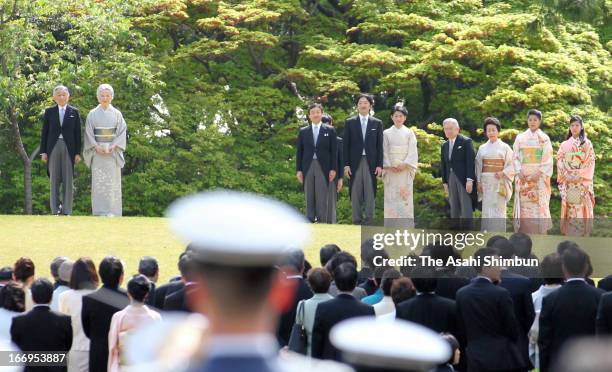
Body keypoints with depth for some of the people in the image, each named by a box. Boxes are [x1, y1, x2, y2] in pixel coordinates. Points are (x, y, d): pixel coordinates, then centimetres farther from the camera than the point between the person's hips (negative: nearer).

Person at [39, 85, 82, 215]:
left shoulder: (74, 112, 6)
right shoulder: (49, 112, 7)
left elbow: (77, 133, 5)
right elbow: (44, 132, 6)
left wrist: (78, 152, -1)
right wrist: (43, 151, 0)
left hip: (69, 148, 0)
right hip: (53, 148, 0)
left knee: (68, 180, 0)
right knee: (54, 180, 1)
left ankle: (67, 211, 2)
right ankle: (55, 210, 4)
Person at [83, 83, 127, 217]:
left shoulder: (116, 114, 7)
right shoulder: (92, 114, 6)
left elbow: (122, 132, 4)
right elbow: (89, 133, 3)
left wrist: (113, 146, -10)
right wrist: (96, 147, -11)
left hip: (113, 151, 1)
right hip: (98, 151, -1)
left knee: (112, 180, -3)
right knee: (98, 181, -5)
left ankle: (111, 211, -3)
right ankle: (99, 211, -6)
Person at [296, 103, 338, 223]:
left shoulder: (330, 130, 7)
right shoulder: (303, 131, 12)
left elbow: (334, 151, 4)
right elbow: (299, 152, 10)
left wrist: (333, 169, -4)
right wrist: (299, 170, 2)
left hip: (323, 168, -2)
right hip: (308, 168, 2)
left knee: (322, 198, -5)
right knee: (309, 199, 1)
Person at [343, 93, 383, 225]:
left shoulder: (377, 123, 9)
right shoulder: (349, 122, 8)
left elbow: (379, 146, 7)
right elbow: (346, 145, 5)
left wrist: (379, 165, -1)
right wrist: (346, 165, -3)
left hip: (371, 163, 0)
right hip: (355, 162, 0)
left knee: (370, 193, -2)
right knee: (355, 194, -1)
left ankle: (369, 222, 0)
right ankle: (357, 221, 2)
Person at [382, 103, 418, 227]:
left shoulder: (409, 133, 8)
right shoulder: (386, 133, 9)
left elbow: (412, 152, 1)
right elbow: (384, 152, 5)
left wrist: (404, 165, -11)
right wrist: (389, 166, -8)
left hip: (405, 170, -1)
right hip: (390, 171, 1)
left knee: (405, 197, -5)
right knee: (390, 199, -3)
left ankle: (406, 226, -6)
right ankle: (391, 228, -3)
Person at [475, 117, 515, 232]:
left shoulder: (504, 147, 2)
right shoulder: (482, 148, 11)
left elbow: (512, 164, 0)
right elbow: (478, 166, 12)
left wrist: (503, 173, -15)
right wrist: (478, 182, 3)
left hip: (499, 182, -3)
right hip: (486, 182, 3)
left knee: (498, 209, -5)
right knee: (487, 209, 1)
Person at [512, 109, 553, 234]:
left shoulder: (544, 139, 5)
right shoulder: (520, 138, 12)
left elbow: (547, 160, -1)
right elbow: (516, 157, 9)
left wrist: (538, 173, -13)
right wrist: (519, 171, -7)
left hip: (539, 178, -2)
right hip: (523, 178, 2)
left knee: (539, 206, -7)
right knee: (524, 207, -3)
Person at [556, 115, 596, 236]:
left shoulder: (587, 144, 5)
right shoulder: (564, 145, 11)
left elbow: (590, 162, -2)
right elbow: (560, 162, 6)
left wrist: (579, 176, -13)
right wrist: (567, 175, -10)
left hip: (582, 183, -2)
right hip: (568, 183, 2)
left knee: (582, 210, -6)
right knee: (569, 210, -1)